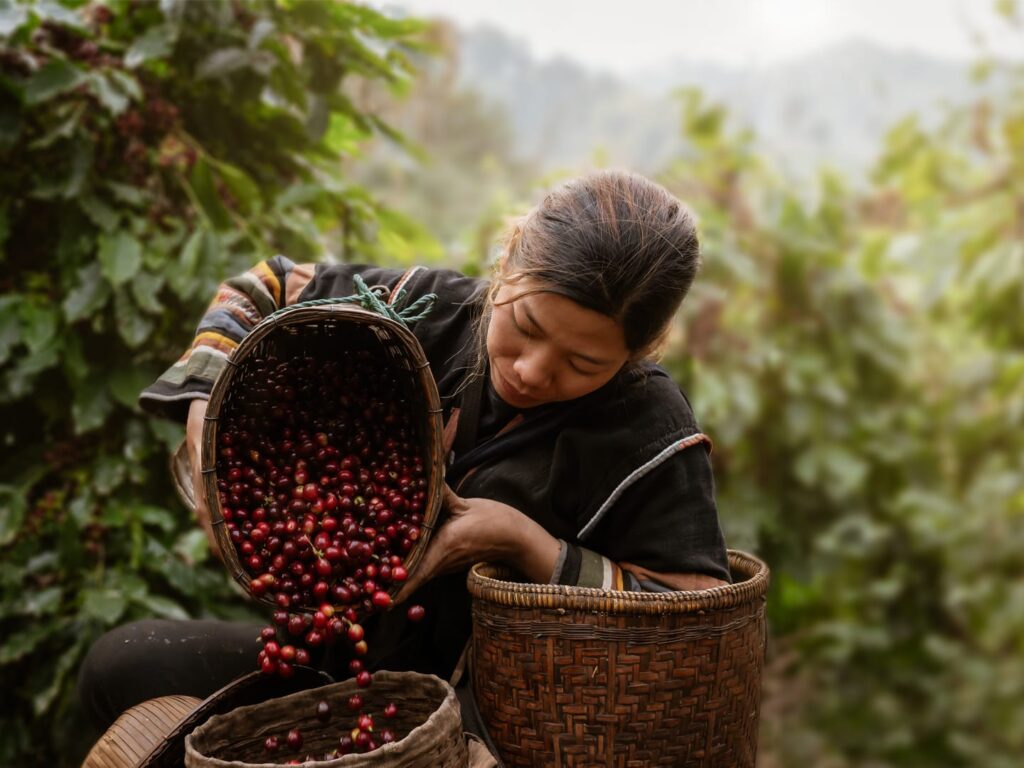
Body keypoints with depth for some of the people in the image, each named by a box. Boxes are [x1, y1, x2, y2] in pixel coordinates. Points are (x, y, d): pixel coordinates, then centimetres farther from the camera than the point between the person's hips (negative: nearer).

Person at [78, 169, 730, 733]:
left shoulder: (652, 437, -20)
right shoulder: (429, 313, -7)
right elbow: (264, 292, 7)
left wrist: (528, 545, -27)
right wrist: (210, 423, -10)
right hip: (359, 646, 6)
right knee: (121, 667, -1)